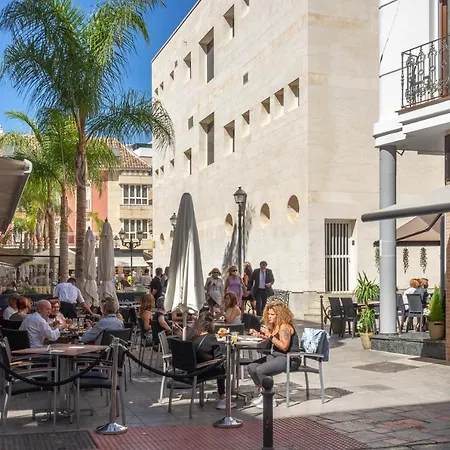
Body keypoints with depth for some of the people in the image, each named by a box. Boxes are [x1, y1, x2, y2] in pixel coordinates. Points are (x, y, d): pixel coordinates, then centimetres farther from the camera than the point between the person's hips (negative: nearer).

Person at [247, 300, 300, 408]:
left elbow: (284, 347, -24)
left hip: (289, 359, -10)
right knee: (251, 367, -2)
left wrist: (270, 336, -24)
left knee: (261, 370, -26)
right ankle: (261, 393, 7)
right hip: (276, 355, 10)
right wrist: (258, 334, 4)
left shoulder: (284, 327, -17)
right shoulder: (273, 326, 12)